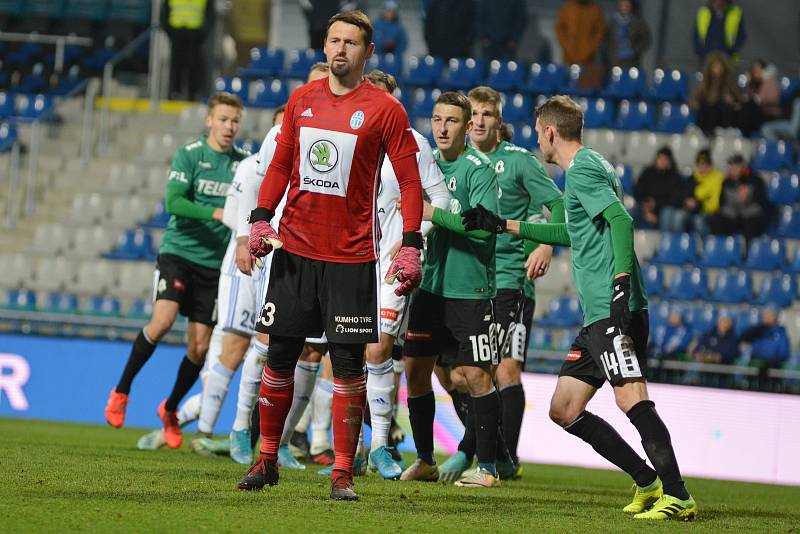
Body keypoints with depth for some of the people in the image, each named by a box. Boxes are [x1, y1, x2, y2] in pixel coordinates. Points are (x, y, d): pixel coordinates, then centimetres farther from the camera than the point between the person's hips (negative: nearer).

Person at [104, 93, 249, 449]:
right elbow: (173, 202, -15)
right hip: (178, 250, -4)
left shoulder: (244, 162, 7)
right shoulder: (189, 155, -4)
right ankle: (121, 391, -4)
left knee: (200, 347, 1)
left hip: (215, 262, 4)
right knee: (163, 318, -23)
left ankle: (170, 410, 25)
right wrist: (215, 213, -26)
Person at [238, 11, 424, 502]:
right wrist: (261, 220, 3)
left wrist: (411, 247, -12)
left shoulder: (384, 109, -4)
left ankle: (343, 473, 3)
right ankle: (267, 460, 18)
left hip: (352, 255, -4)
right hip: (294, 248, 4)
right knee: (279, 355, 6)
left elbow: (410, 181, -4)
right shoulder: (302, 100, 9)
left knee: (348, 364, -3)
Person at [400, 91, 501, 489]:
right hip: (429, 286, 6)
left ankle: (487, 466, 4)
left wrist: (436, 214, -22)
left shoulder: (478, 168, -9)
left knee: (475, 375, -5)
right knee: (415, 370, 6)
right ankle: (425, 460, 19)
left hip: (470, 289, -6)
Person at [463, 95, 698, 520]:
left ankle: (678, 497, -25)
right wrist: (505, 226, 44)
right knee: (563, 410, 10)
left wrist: (622, 279, -31)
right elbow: (572, 233, 40)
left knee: (630, 398, -21)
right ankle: (648, 481, 9)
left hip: (614, 310, -10)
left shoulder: (582, 170, -6)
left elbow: (621, 219, -21)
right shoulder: (589, 167, 24)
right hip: (598, 316, 10)